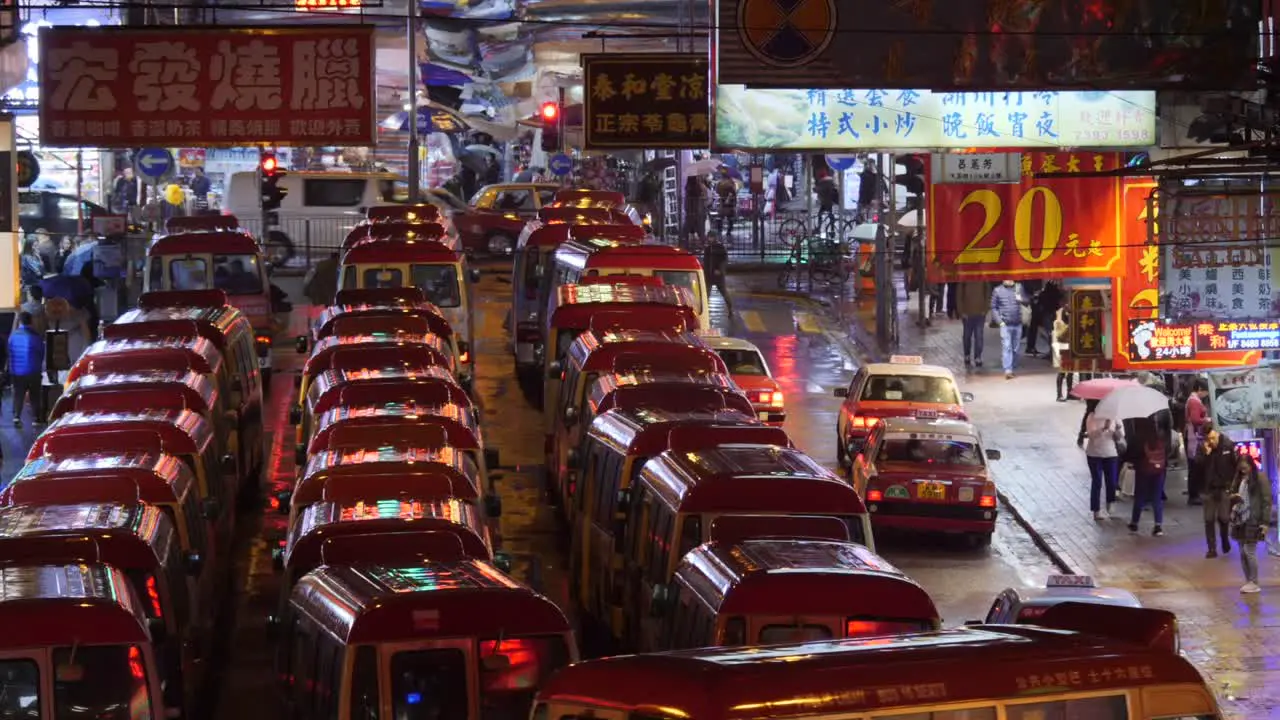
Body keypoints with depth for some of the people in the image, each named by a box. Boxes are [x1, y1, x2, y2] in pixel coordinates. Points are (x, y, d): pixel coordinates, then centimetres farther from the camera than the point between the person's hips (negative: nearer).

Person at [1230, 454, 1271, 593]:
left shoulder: (1260, 478, -7)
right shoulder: (1239, 479, 13)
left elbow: (1267, 501, -9)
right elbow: (1231, 495, 23)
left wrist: (1265, 522, -13)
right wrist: (1233, 497, -3)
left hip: (1253, 521, -7)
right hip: (1239, 520, 7)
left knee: (1249, 551, -8)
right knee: (1242, 552, 7)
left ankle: (1254, 583, 1)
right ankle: (1248, 581, 16)